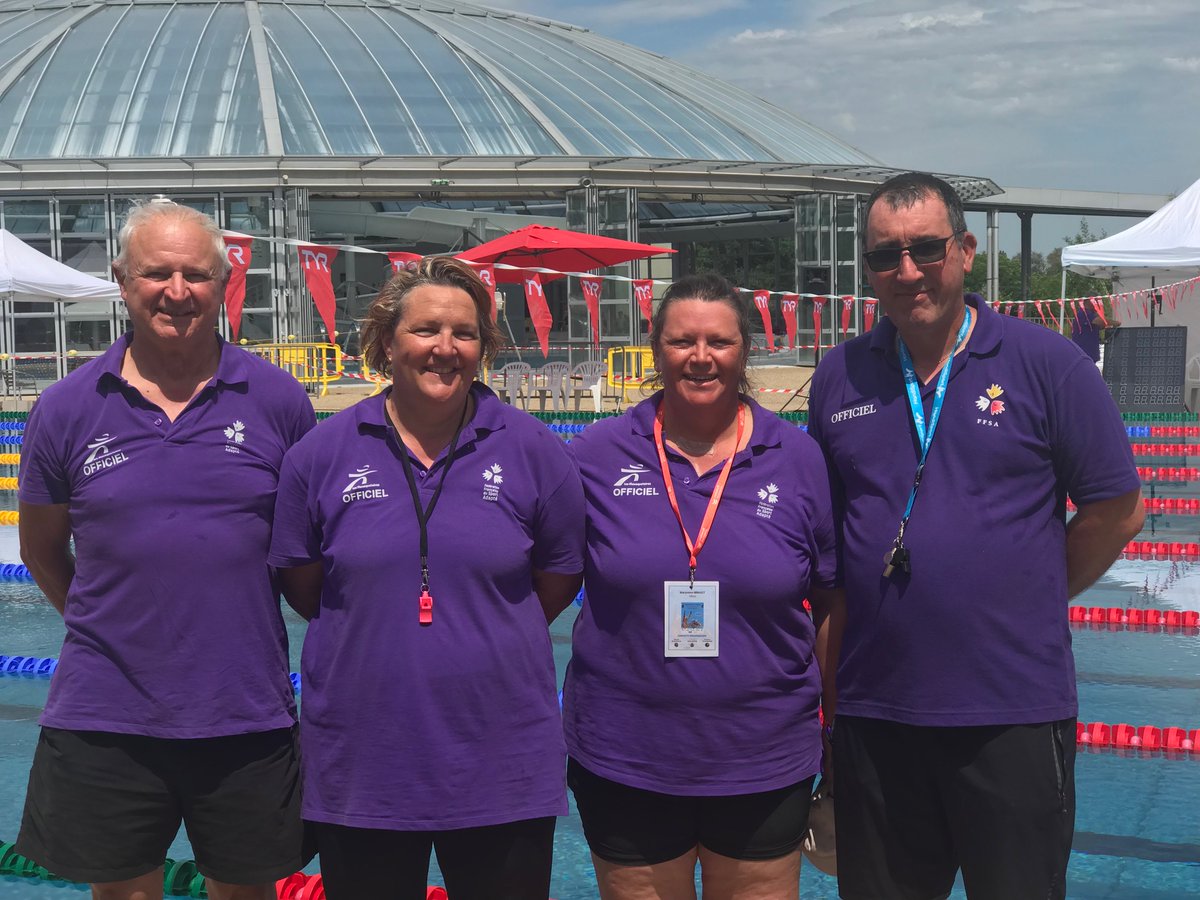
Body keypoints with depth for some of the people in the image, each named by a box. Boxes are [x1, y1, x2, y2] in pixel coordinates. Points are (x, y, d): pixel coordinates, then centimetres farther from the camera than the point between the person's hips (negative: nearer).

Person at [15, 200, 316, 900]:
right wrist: (115, 631, 8)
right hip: (104, 721, 0)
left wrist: (237, 630, 6)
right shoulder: (66, 409, -1)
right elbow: (42, 552, 11)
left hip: (246, 714, 0)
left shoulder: (279, 400, -2)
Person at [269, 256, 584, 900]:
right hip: (359, 769, 0)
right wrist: (377, 637, 6)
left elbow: (558, 581, 7)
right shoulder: (321, 454, -1)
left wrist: (485, 641, 5)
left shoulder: (534, 452, -2)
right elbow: (300, 584, 7)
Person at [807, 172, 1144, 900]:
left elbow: (1117, 512, -1)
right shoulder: (838, 378, 6)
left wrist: (1025, 605, 2)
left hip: (1013, 712, -3)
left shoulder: (1046, 363, -4)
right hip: (873, 709, 4)